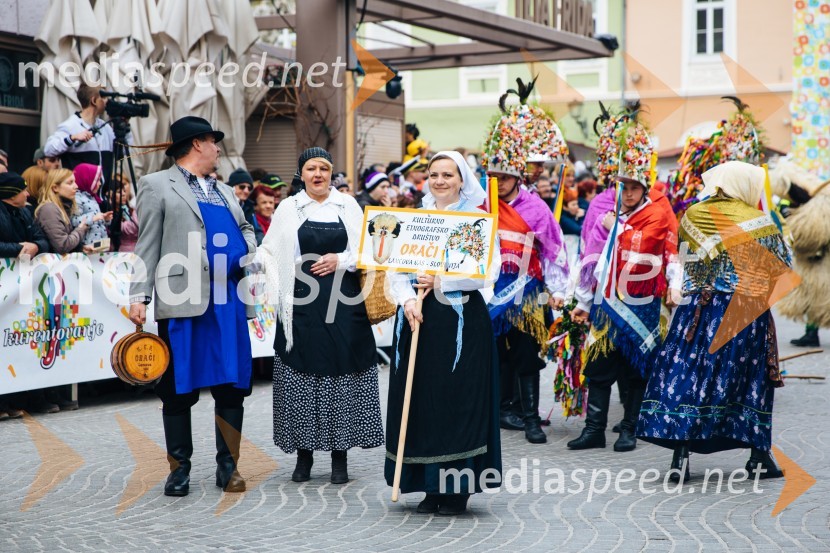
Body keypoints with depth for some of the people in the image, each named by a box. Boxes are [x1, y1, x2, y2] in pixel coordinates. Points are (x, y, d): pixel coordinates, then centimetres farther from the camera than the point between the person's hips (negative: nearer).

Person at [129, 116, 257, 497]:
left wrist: (251, 251, 8)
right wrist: (139, 296, -8)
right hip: (183, 301, -5)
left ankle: (228, 465, 13)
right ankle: (179, 468, 12)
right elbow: (148, 246, -1)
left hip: (229, 301, 5)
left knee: (232, 384, 4)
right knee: (178, 388, 2)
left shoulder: (225, 192, 22)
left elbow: (244, 229, 31)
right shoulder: (157, 186, 6)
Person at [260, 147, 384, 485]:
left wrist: (341, 260, -7)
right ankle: (304, 452, 11)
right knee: (302, 372, 0)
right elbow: (270, 251, 8)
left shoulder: (347, 206, 9)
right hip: (302, 303, 0)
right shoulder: (288, 208, 7)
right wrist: (279, 292, -3)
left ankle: (340, 456, 7)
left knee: (342, 371, -1)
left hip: (343, 303, 0)